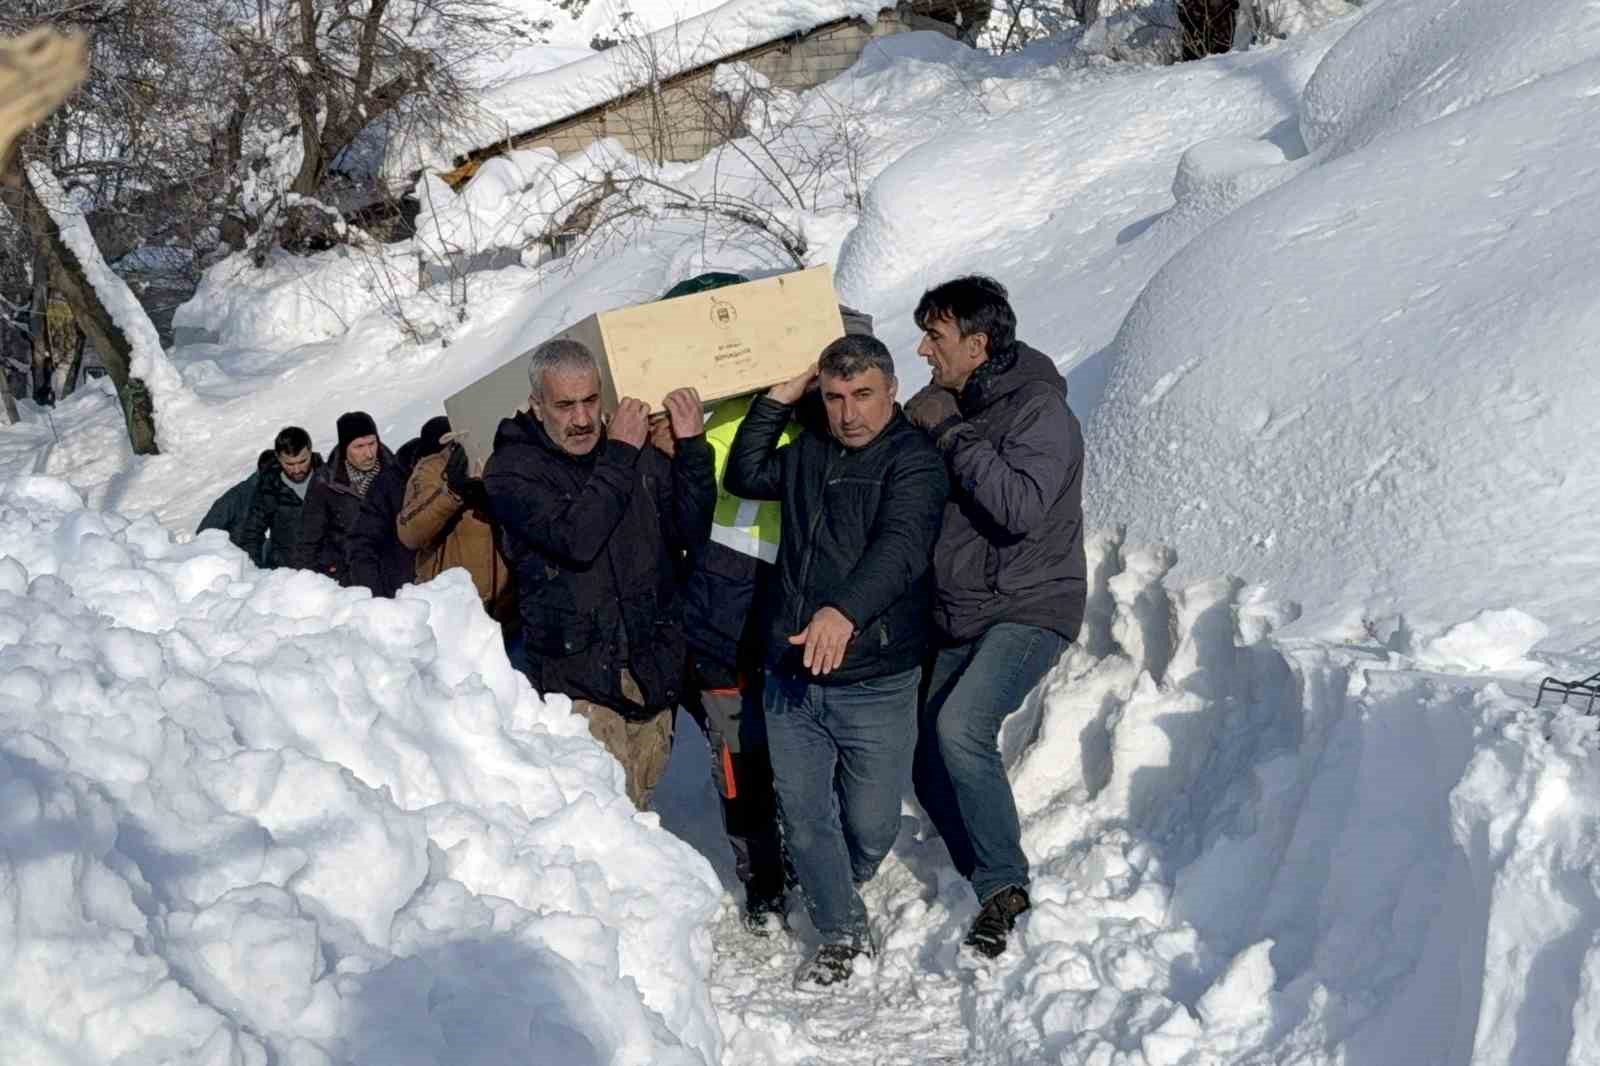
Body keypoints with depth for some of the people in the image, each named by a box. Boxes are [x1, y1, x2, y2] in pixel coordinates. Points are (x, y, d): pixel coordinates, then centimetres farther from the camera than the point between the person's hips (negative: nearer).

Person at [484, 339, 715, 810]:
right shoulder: (511, 470, -4)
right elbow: (575, 538, -20)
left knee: (638, 810, 13)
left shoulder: (640, 452, 8)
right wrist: (620, 456, -14)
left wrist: (692, 447, -7)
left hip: (653, 670, 5)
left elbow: (691, 535, 3)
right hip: (577, 678, -4)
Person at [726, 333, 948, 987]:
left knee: (870, 826, 4)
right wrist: (778, 398, 8)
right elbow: (745, 478, 19)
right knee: (804, 817, 8)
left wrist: (845, 610, -43)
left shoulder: (914, 461, -9)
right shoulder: (808, 452, 12)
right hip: (790, 678, 5)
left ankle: (838, 894, 37)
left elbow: (900, 546, -24)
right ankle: (842, 933, 26)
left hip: (876, 684, -5)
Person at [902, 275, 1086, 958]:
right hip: (954, 616, 8)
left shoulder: (1041, 408, -13)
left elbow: (1023, 508, -28)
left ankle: (1004, 885, -14)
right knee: (926, 755, 5)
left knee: (961, 726, -28)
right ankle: (988, 881, 23)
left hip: (1028, 609, -8)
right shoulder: (947, 406, 11)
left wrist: (948, 433, -22)